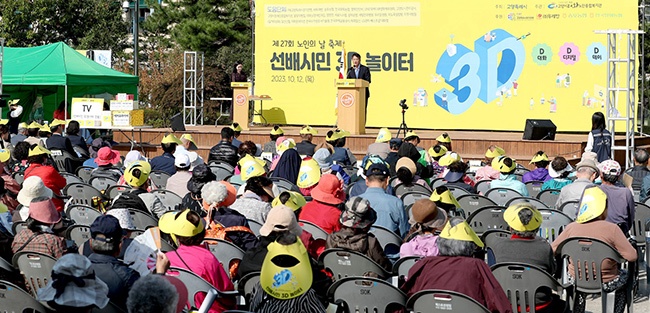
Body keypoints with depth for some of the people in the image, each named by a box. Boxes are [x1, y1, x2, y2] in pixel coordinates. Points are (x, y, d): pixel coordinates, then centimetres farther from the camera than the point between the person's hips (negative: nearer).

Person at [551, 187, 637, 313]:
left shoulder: (571, 228, -10)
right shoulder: (611, 229, -18)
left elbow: (553, 249, -2)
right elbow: (632, 256, -18)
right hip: (606, 284, -2)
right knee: (624, 274, 31)